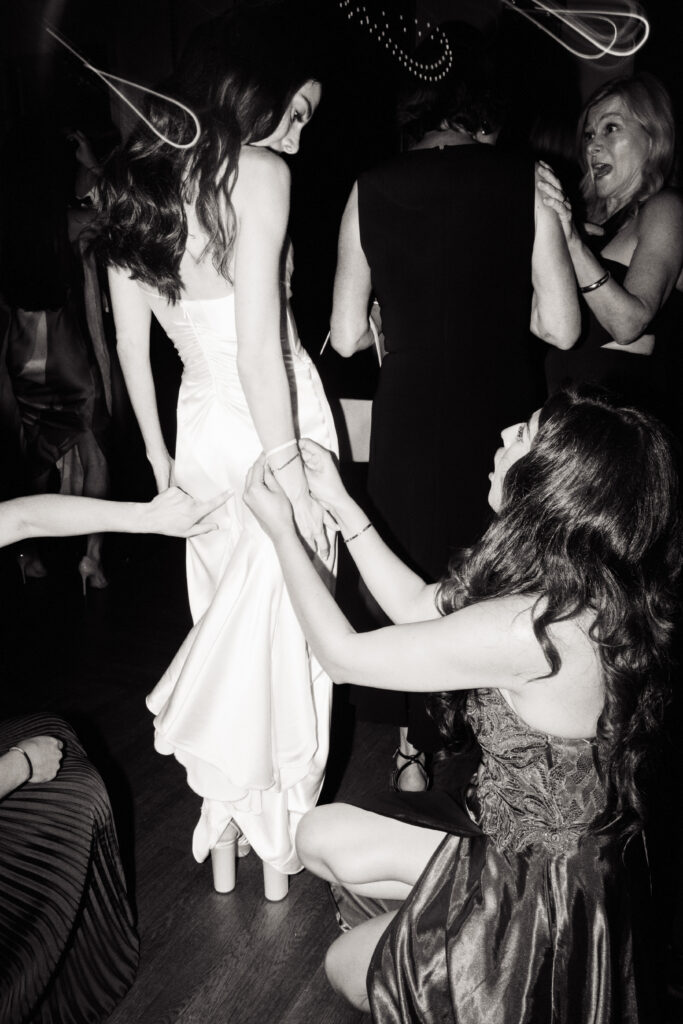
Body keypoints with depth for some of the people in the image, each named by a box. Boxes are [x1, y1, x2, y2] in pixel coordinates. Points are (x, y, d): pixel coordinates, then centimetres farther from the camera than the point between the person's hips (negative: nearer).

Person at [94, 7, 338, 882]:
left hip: (199, 427, 6)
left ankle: (224, 809, 33)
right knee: (283, 630, 9)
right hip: (269, 428, -6)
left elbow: (131, 343, 10)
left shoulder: (132, 177, 7)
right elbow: (260, 347, -21)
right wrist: (293, 477, -15)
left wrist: (160, 459, 19)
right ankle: (280, 820, 27)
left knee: (223, 622, 19)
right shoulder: (258, 172, -14)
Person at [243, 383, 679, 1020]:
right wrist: (339, 504, 1)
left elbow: (341, 656, -23)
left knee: (344, 966, 16)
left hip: (546, 902, -8)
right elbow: (419, 607, 3)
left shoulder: (530, 628, -36)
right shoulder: (578, 587, -9)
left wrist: (281, 531, -12)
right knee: (322, 835, 13)